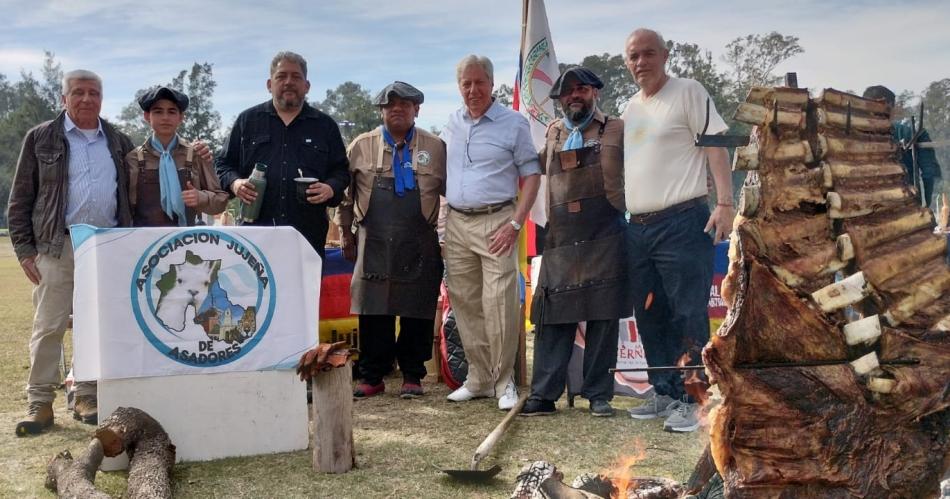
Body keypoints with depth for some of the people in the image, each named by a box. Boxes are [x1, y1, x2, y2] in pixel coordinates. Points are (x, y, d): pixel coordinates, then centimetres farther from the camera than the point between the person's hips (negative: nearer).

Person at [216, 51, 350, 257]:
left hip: (308, 232, 1)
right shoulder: (247, 120, 14)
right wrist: (235, 183, -4)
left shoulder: (325, 125, 14)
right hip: (255, 229, 0)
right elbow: (224, 164, 17)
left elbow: (341, 170, 15)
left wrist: (330, 189, -6)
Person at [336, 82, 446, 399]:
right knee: (373, 313, 3)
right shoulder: (362, 146, 8)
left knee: (417, 313, 3)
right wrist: (346, 234, 13)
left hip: (420, 246, 0)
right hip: (374, 244, 1)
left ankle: (412, 376, 16)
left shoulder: (436, 148, 6)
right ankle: (372, 378, 13)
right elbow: (345, 193, 13)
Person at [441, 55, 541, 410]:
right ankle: (479, 378, 19)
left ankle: (504, 381, 1)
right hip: (456, 223, 5)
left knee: (500, 303, -11)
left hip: (496, 223, -5)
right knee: (465, 303, 8)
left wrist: (515, 224, -12)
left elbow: (531, 175, -3)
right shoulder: (452, 124, 12)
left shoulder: (513, 123, -2)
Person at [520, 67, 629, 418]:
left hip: (605, 235, -2)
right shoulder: (553, 133, 18)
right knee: (553, 315, 0)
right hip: (561, 237, 3)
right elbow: (537, 167, 33)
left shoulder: (616, 130, 8)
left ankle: (599, 395, 8)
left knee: (603, 316, 0)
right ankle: (543, 394, 4)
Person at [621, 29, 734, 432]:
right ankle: (665, 393, 24)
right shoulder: (630, 109, 18)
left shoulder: (687, 92, -2)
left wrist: (725, 203, -19)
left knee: (688, 315, -7)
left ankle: (691, 401, -2)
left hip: (682, 222, -8)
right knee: (649, 316, 13)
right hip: (638, 227, 8)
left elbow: (715, 146, -9)